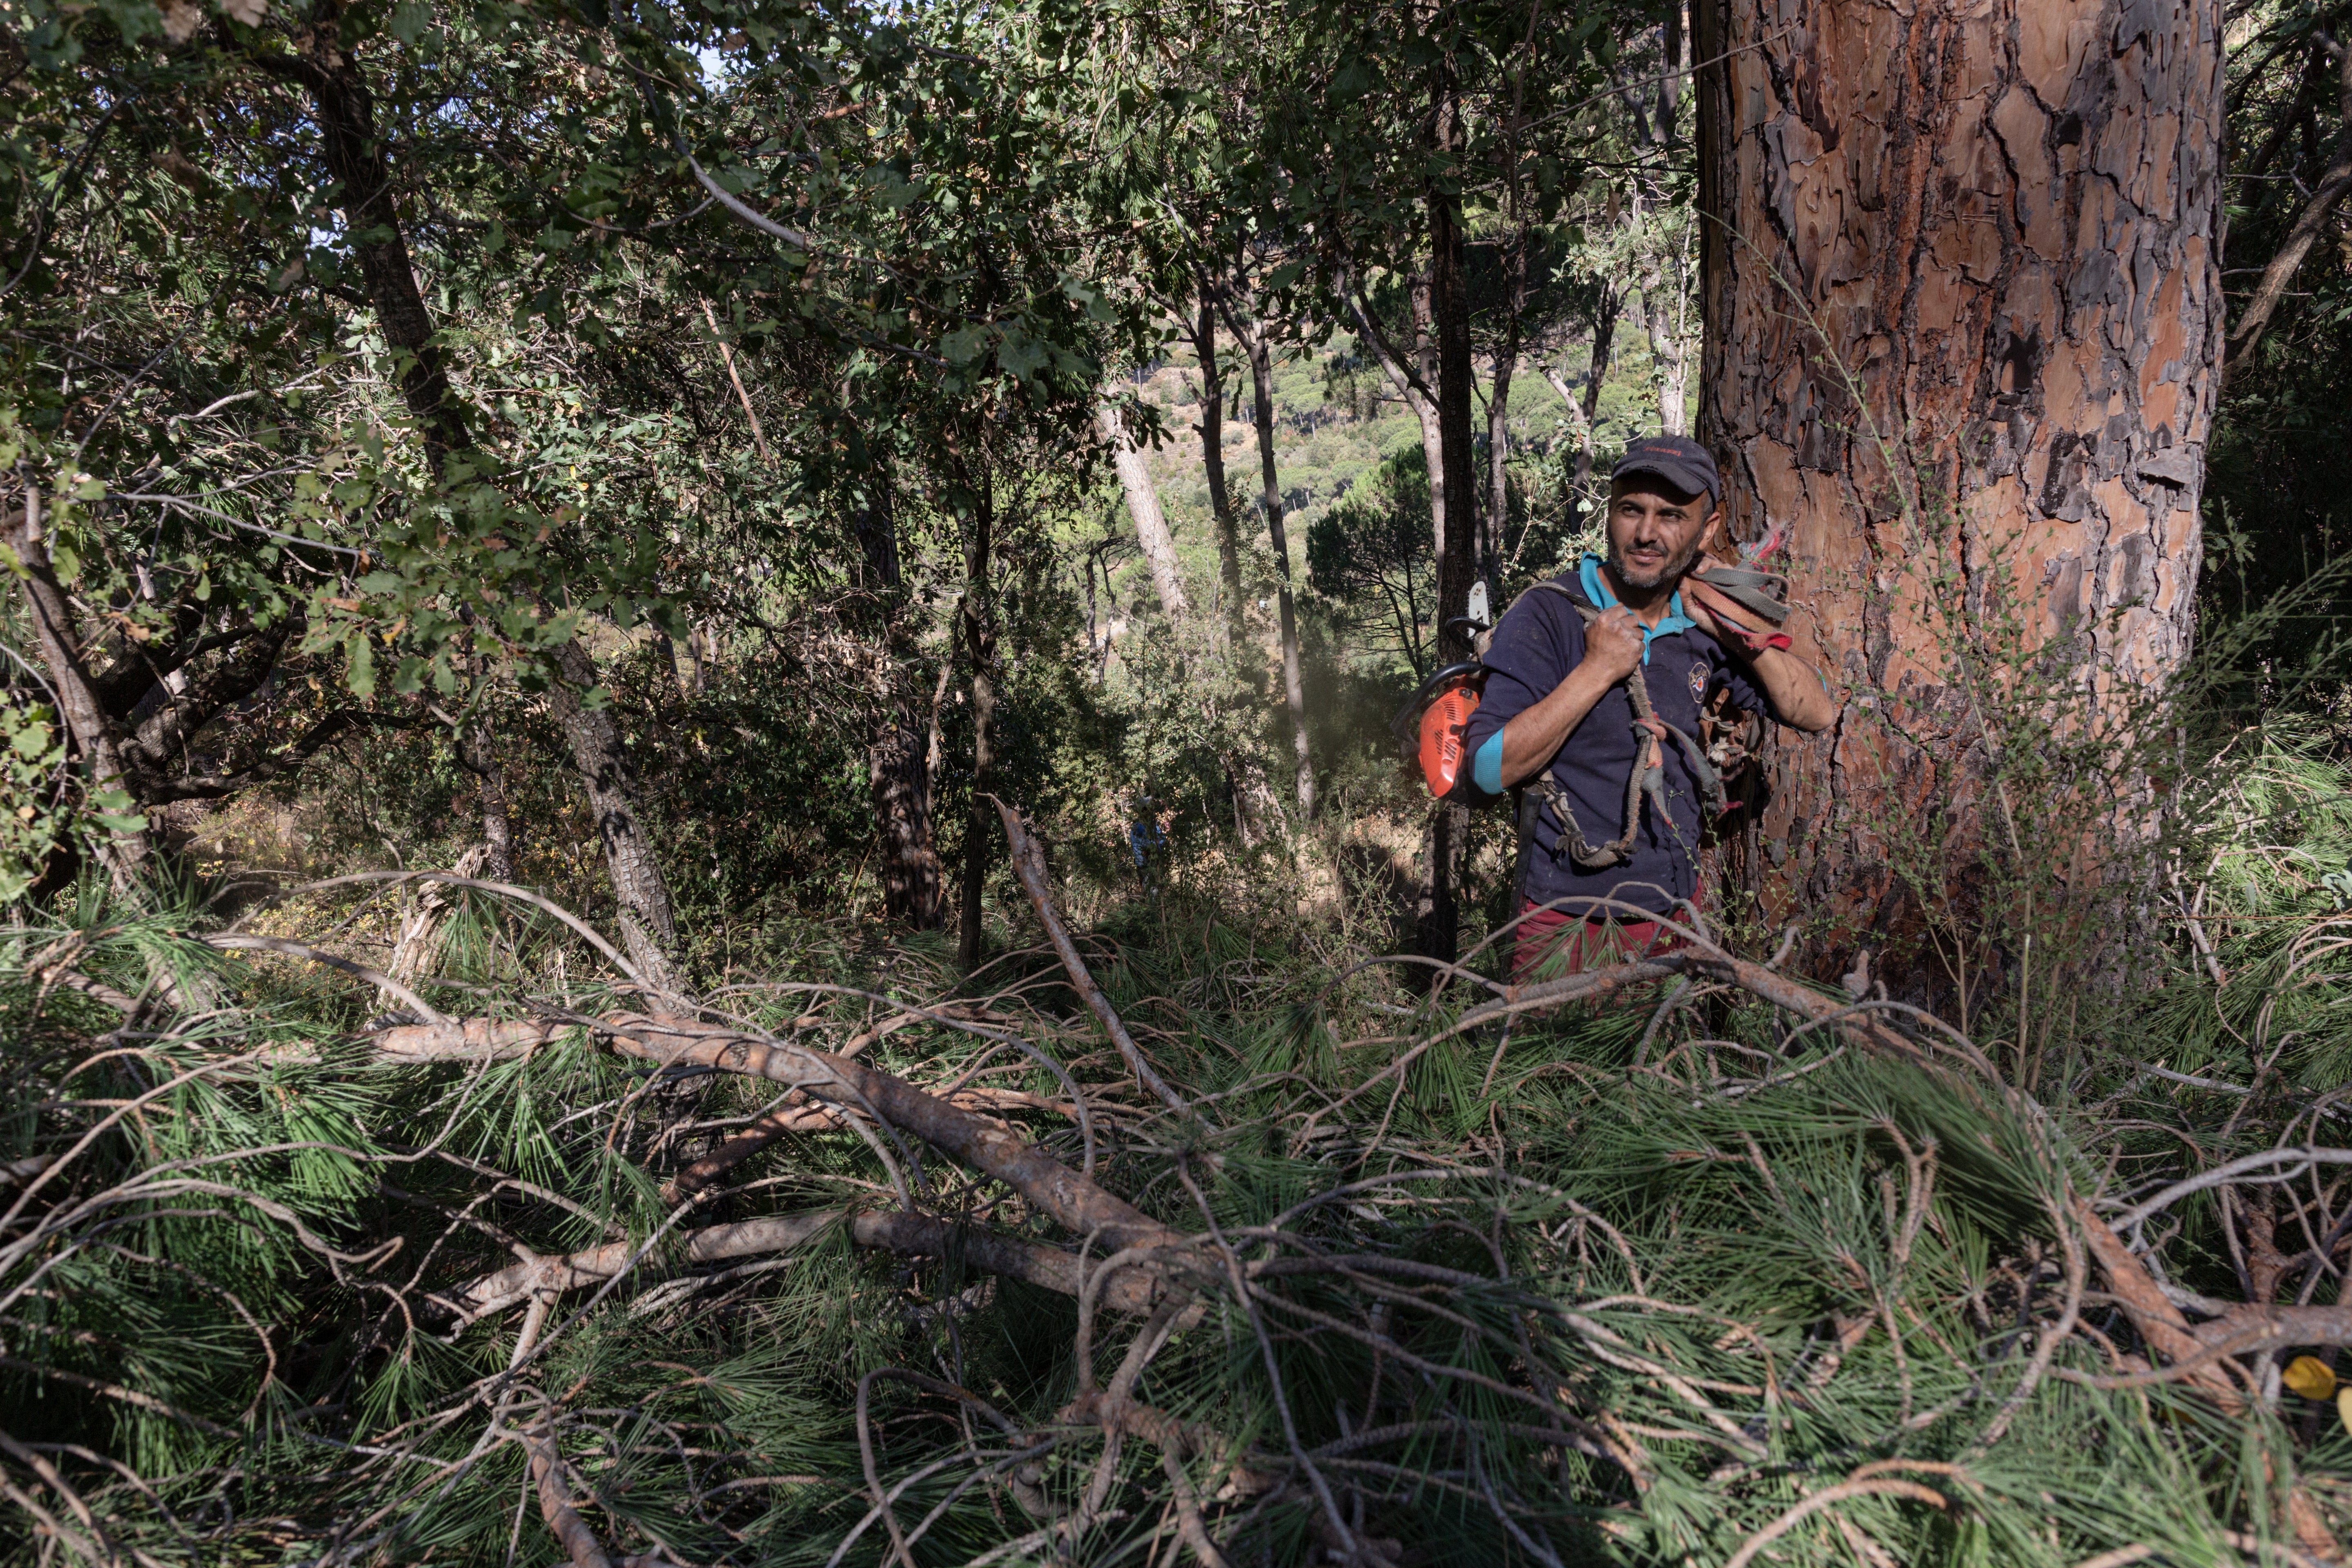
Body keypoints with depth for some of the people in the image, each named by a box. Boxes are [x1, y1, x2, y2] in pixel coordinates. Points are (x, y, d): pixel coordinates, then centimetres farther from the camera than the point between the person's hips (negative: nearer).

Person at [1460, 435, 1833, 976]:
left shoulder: (1700, 629, 4)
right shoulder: (1547, 617, -14)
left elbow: (1816, 713, 8)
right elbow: (1490, 768, -23)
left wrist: (1740, 630, -5)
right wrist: (1598, 670, -24)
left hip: (1678, 908, 6)